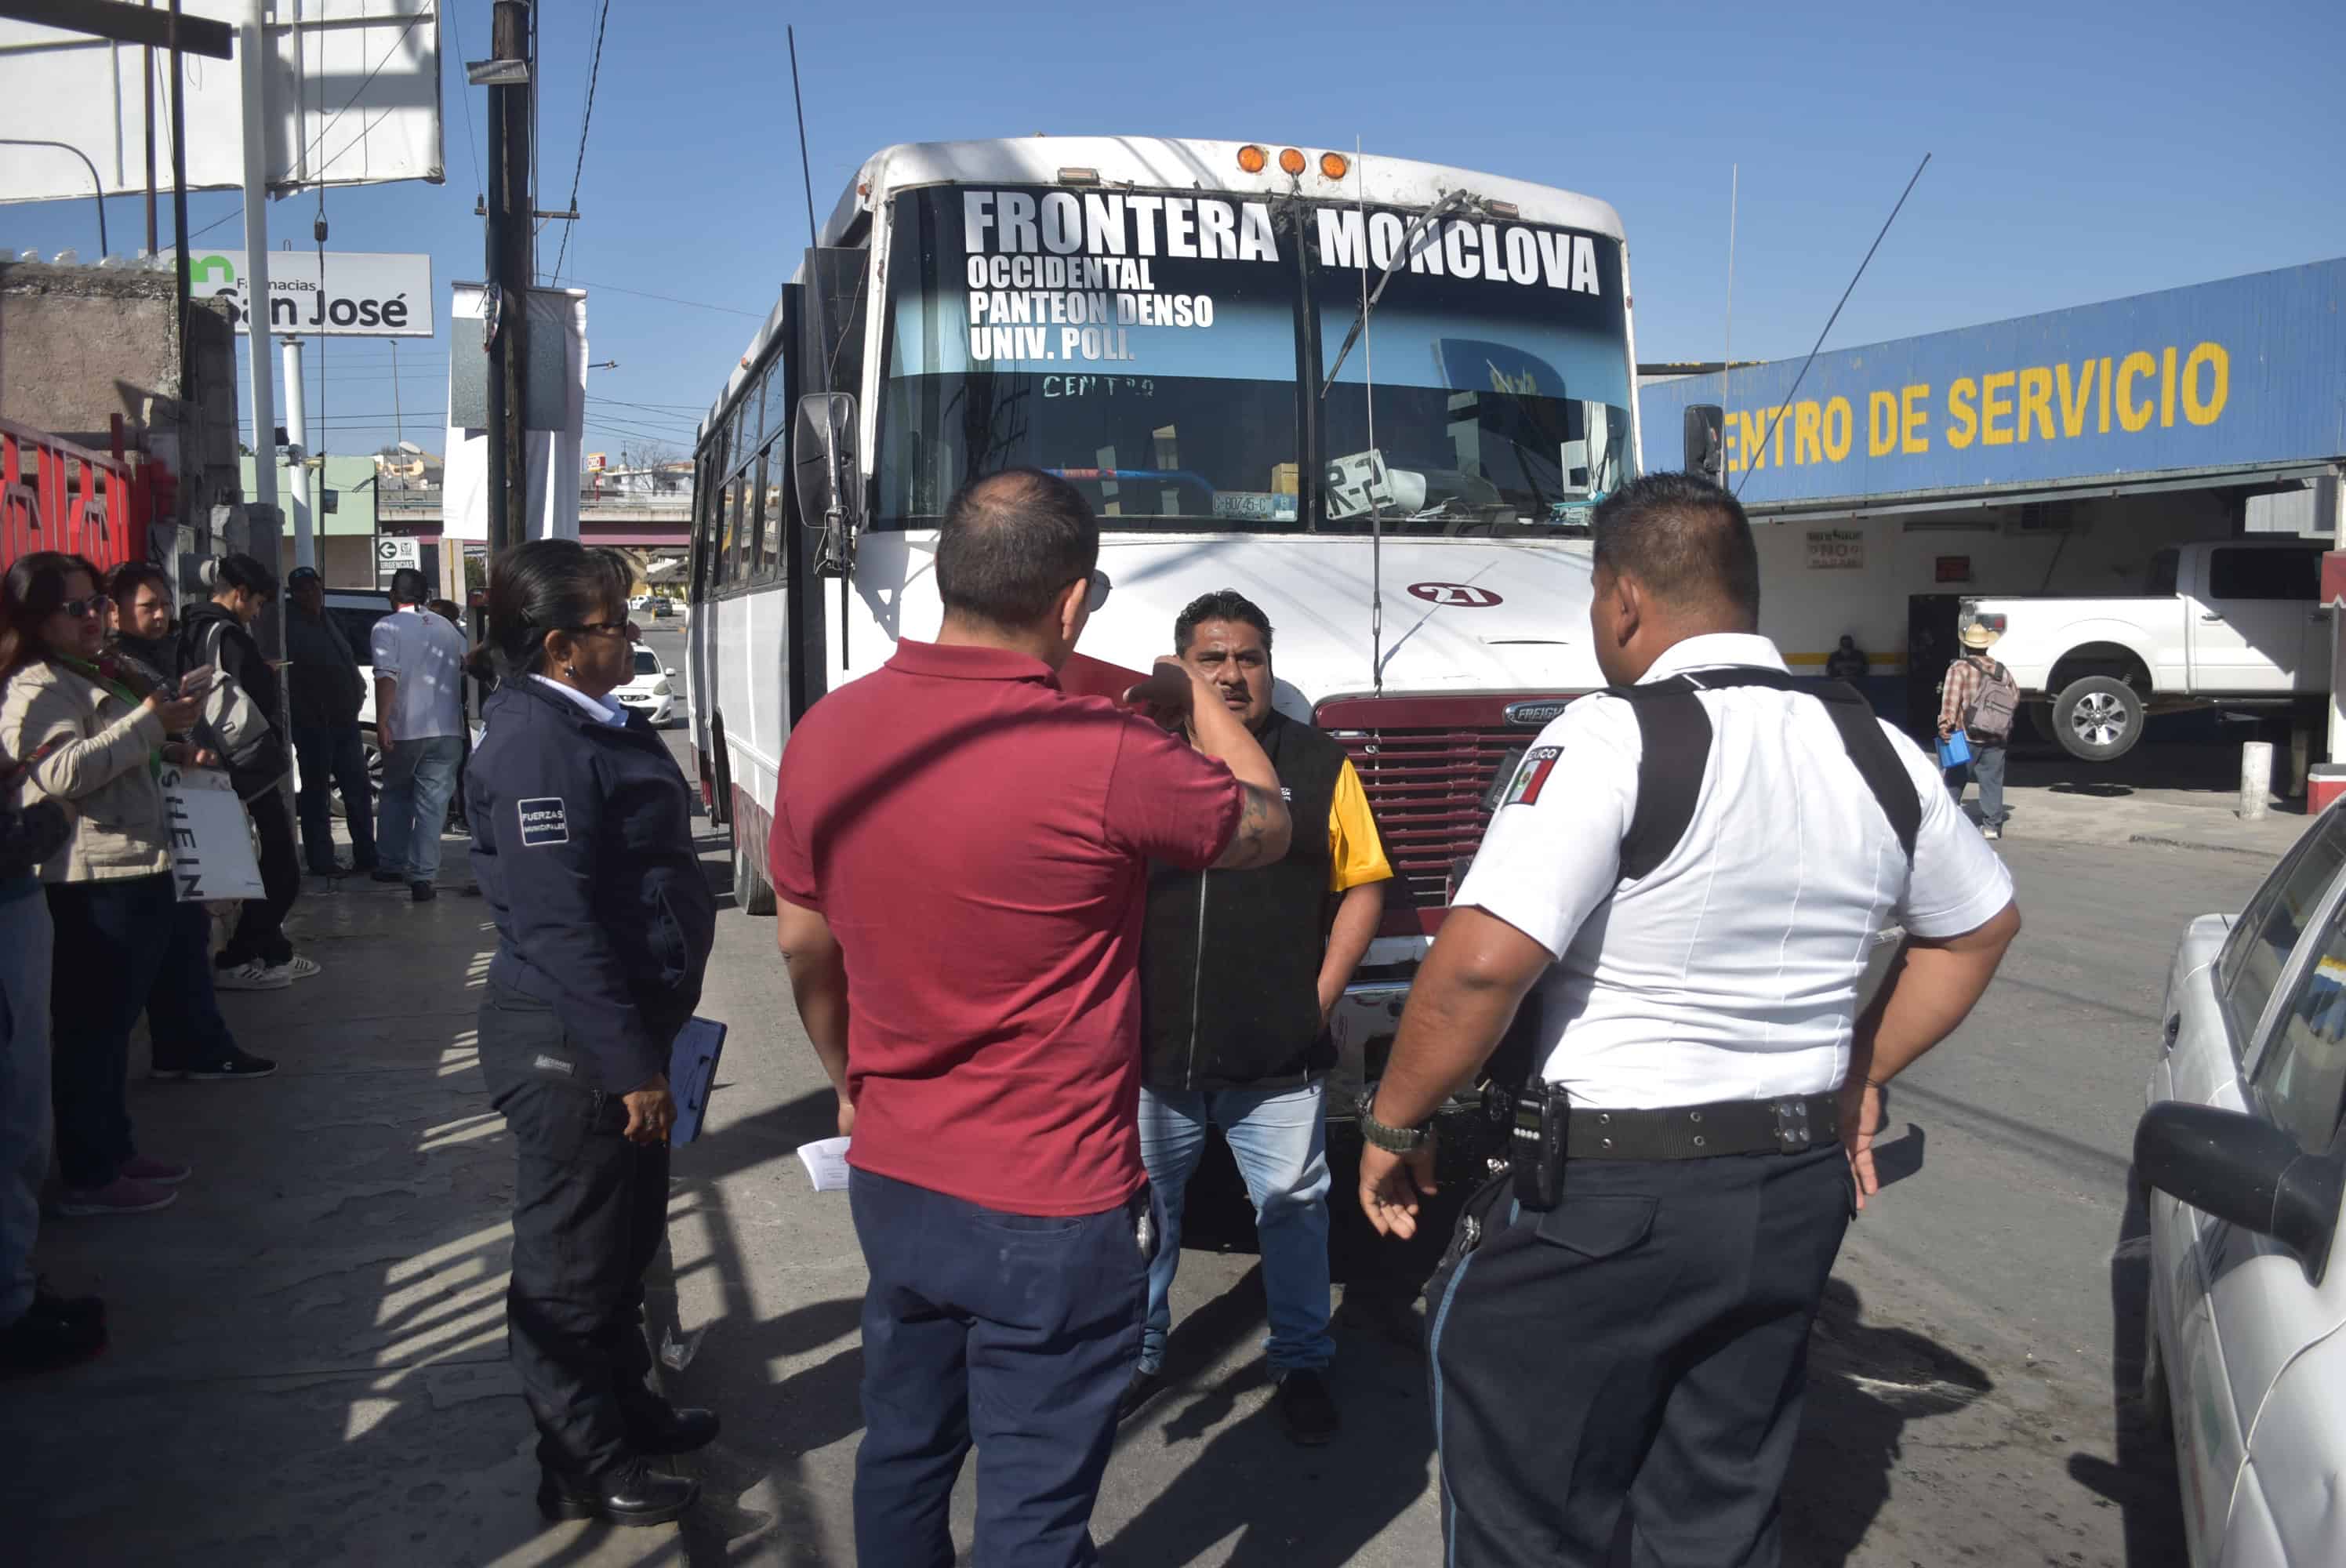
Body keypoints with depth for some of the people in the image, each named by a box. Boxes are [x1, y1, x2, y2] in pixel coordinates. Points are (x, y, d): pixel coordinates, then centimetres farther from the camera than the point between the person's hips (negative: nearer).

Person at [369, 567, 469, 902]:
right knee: (432, 802, 1)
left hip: (405, 728, -2)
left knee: (395, 795, 19)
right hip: (447, 730, 2)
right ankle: (422, 878, -6)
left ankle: (389, 865, 24)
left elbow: (387, 677, -17)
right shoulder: (447, 627, 12)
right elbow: (468, 663, 25)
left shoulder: (387, 627, -4)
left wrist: (382, 722, -21)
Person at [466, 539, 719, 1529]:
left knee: (626, 1237, 22)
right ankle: (586, 1469, 20)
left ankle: (626, 1409, 40)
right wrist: (630, 1064, -24)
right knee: (572, 1260, 5)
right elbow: (558, 923, -26)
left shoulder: (594, 724, 11)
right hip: (571, 1047, -10)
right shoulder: (538, 743, -21)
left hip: (621, 1026, 10)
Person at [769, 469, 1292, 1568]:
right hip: (1052, 1211, -6)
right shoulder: (1105, 757, -24)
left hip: (890, 1180, 6)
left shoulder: (827, 734, -6)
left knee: (903, 1452, 24)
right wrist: (1195, 696, 12)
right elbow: (1263, 827, -4)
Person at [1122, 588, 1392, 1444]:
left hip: (1277, 1056, -1)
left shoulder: (1319, 764, 1)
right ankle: (1136, 1355, 33)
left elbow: (1363, 887, 4)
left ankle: (1302, 1364, 29)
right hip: (1152, 1050, 1)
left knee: (1294, 1206, 10)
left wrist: (1321, 996, -4)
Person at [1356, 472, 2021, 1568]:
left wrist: (1394, 1122, -11)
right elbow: (1981, 928, 21)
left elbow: (1484, 962, -25)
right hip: (1798, 1191, 7)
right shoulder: (1877, 751, 6)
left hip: (1610, 1194, -7)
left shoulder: (1611, 739, -17)